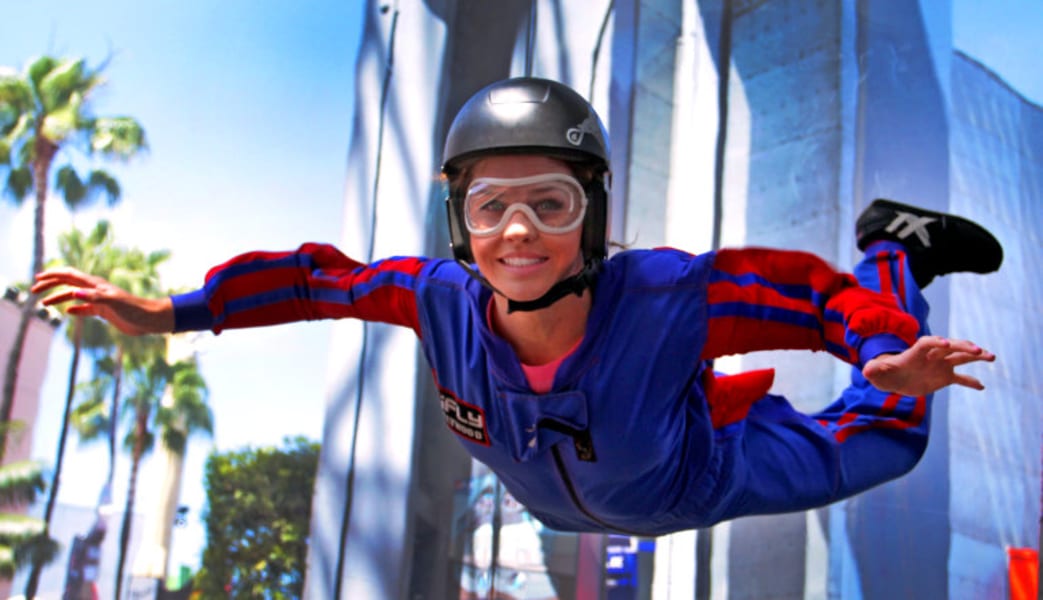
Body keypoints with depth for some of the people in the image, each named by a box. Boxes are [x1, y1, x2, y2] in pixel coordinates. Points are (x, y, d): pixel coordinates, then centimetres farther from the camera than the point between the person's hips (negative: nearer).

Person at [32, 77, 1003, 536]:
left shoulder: (666, 300, -43)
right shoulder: (443, 303, -34)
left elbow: (806, 290, -29)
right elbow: (316, 276, -20)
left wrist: (894, 358, -45)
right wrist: (166, 313, -20)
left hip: (709, 486, -3)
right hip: (561, 511, 3)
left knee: (880, 446, 15)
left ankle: (897, 250, 33)